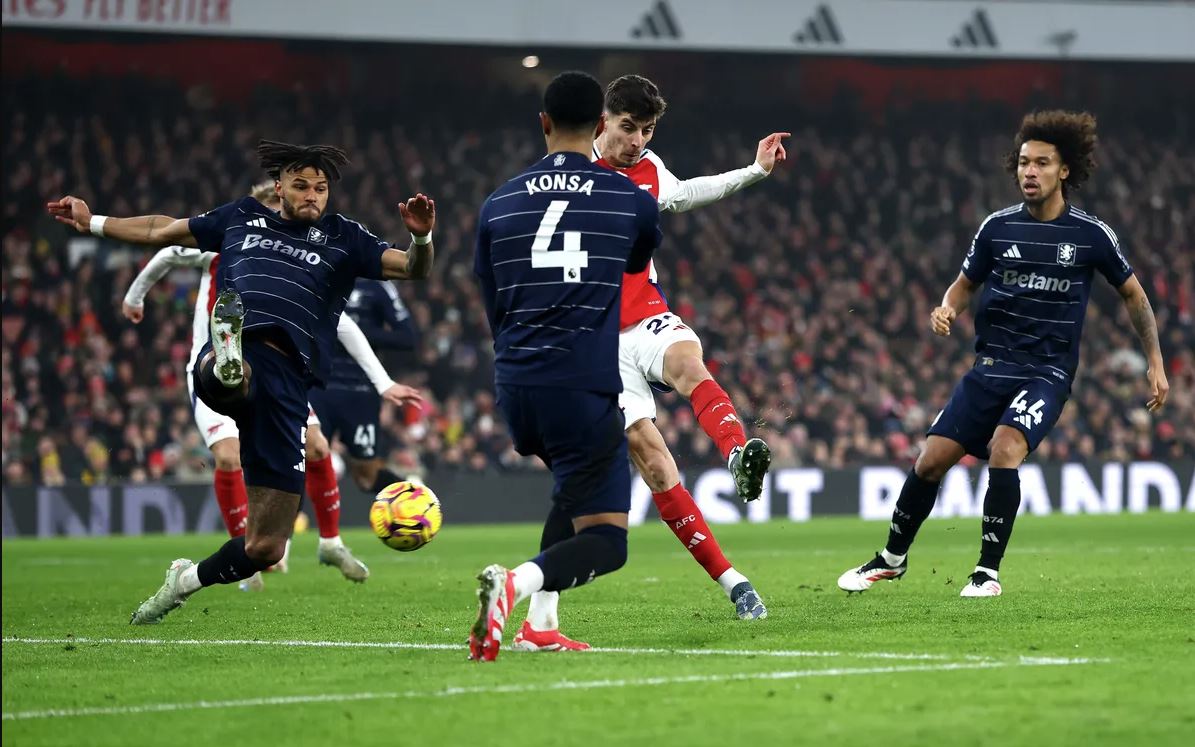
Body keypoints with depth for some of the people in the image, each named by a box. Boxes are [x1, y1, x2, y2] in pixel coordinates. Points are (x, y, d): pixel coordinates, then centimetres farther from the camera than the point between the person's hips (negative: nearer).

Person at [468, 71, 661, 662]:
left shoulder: (499, 204, 10)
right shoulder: (632, 201, 5)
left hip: (515, 388, 5)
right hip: (585, 388, -5)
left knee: (577, 484, 30)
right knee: (605, 541, -1)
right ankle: (514, 584, -31)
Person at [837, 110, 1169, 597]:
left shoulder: (1091, 235, -4)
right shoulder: (998, 227, 1)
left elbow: (1132, 293, 9)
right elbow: (965, 283, 14)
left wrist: (1156, 363, 7)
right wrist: (947, 311, -9)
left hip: (1048, 371, -3)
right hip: (991, 365, 3)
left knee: (1004, 449, -28)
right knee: (932, 460, -3)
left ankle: (989, 571, -15)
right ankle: (893, 558, 21)